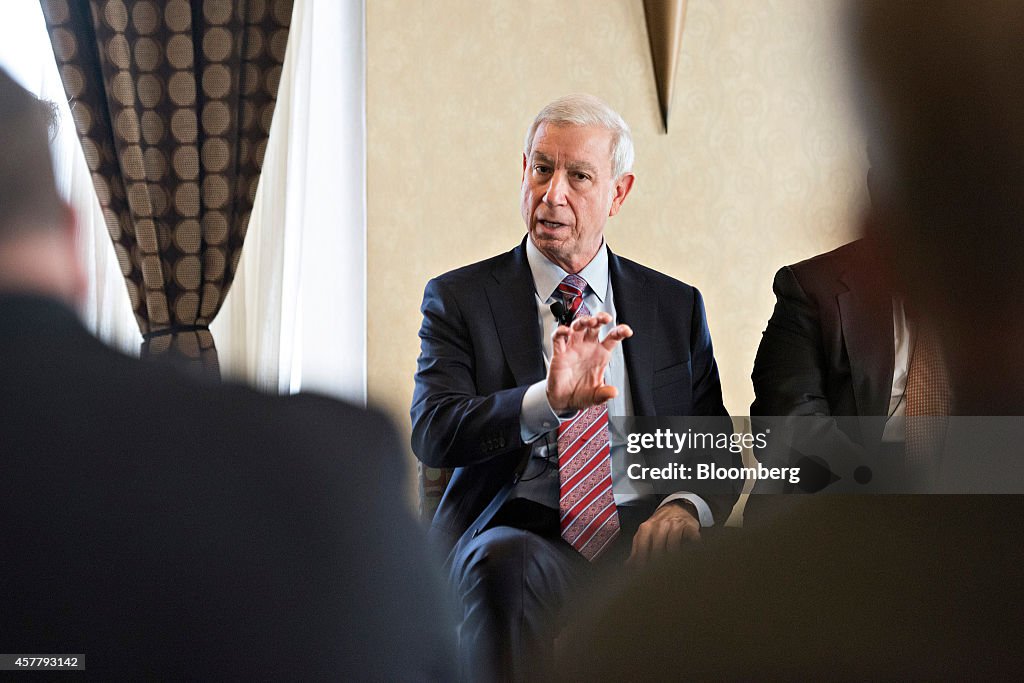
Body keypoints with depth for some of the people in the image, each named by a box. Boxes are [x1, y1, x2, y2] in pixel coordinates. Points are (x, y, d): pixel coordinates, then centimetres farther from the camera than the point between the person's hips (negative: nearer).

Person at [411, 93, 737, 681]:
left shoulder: (676, 306, 17)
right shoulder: (460, 298, 9)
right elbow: (432, 434, -7)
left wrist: (686, 506, -9)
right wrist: (546, 400, -26)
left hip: (643, 530, 2)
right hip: (521, 529, -1)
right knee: (506, 566, -37)